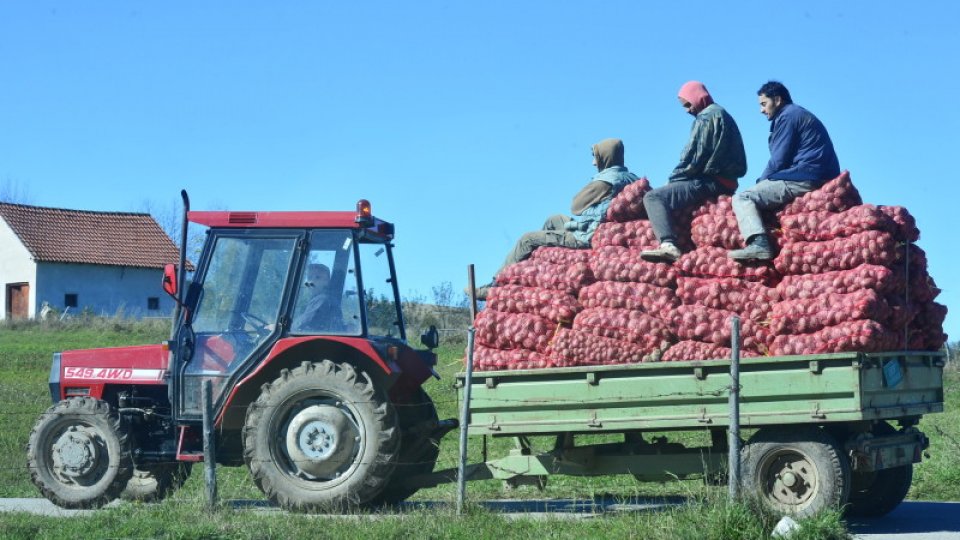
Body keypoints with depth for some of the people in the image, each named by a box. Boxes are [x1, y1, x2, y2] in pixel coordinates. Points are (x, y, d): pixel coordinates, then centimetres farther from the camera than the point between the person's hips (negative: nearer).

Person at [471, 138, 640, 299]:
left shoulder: (605, 181, -20)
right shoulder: (631, 177, 2)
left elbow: (575, 205, -11)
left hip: (585, 238, -9)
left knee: (528, 239, -2)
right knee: (554, 220, 29)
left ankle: (494, 285, 3)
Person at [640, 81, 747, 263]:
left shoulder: (707, 116, -7)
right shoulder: (722, 115, 24)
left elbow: (694, 155, -13)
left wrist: (672, 179, -3)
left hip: (710, 182, -11)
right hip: (726, 181, 11)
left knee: (653, 197, -20)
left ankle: (668, 245, -40)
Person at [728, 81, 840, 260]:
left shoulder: (787, 116, -3)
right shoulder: (801, 114, 27)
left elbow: (778, 161, -9)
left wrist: (760, 182, 5)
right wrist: (763, 184, 19)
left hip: (803, 179, -10)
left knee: (742, 198, -15)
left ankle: (758, 243, -38)